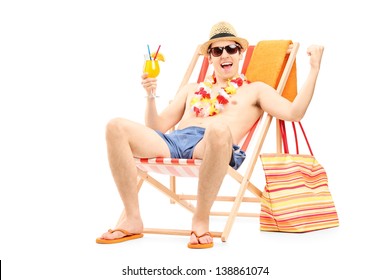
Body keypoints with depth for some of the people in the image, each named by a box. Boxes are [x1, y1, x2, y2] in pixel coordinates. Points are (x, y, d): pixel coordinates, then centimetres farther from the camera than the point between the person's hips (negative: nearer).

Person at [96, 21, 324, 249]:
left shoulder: (255, 90, 24)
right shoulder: (192, 89, 35)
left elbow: (294, 112, 8)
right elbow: (157, 128, 28)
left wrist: (314, 69, 5)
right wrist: (151, 96, 12)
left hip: (210, 145, -4)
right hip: (173, 141, 4)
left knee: (219, 129, -43)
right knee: (116, 127, -20)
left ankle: (201, 219, -26)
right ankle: (133, 219, -19)